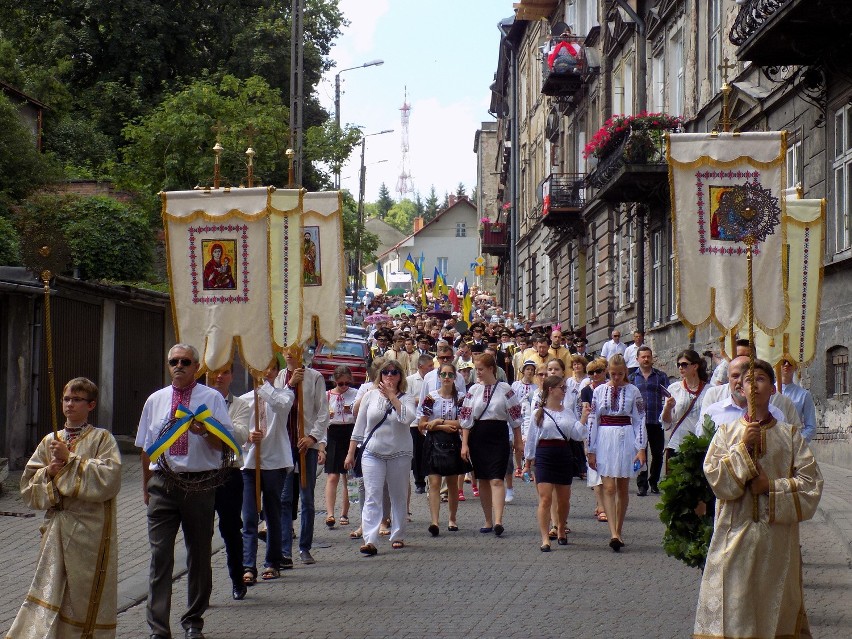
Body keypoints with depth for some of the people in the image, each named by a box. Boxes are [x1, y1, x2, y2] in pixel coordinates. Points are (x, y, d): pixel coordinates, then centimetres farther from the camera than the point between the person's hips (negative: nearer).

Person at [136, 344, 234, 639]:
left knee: (199, 555, 8)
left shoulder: (212, 398, 2)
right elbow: (146, 447, 17)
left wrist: (205, 431, -25)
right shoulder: (155, 400, 12)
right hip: (163, 484, 2)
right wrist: (147, 487, 16)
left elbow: (224, 443, -5)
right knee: (160, 556, -4)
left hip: (199, 484, -1)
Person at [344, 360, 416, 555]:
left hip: (399, 453, 0)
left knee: (399, 497, 9)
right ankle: (369, 540, -17)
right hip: (373, 453, 0)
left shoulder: (406, 398, 2)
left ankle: (398, 536, 22)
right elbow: (359, 426, 10)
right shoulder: (370, 396, 6)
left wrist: (392, 396, -16)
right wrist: (350, 453, 8)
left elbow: (407, 418, -20)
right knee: (372, 497, -9)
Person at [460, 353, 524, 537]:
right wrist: (464, 444, 1)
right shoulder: (473, 390, 5)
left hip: (498, 437, -4)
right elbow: (466, 418, 6)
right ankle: (488, 521, 16)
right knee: (482, 480, 8)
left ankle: (498, 520, -22)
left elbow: (514, 415, 3)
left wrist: (518, 440, 4)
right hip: (477, 437, 4)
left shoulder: (505, 389, -2)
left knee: (496, 480, -13)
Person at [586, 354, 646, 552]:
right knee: (609, 488, -9)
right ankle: (614, 534, -16)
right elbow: (592, 420, 5)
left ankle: (618, 532, 16)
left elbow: (640, 420, 2)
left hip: (626, 440, 0)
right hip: (605, 440, 0)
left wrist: (641, 448, -5)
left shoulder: (633, 391, 2)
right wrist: (591, 450, 3)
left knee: (623, 488, 6)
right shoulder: (599, 391, 4)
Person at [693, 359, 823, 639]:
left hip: (777, 535, 0)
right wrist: (743, 447, -12)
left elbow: (811, 482, 0)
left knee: (776, 607, 4)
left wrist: (772, 487, -10)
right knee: (733, 603, -3)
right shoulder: (726, 432, 7)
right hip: (735, 531, 0)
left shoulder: (790, 435, 6)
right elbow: (713, 475, -4)